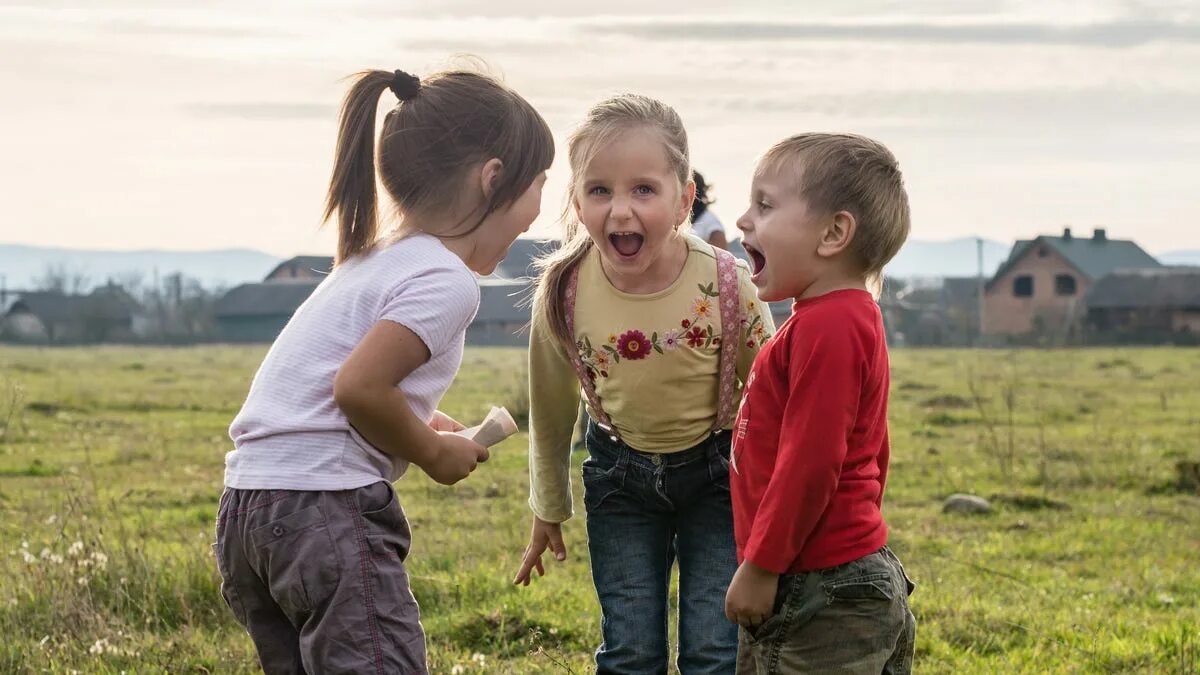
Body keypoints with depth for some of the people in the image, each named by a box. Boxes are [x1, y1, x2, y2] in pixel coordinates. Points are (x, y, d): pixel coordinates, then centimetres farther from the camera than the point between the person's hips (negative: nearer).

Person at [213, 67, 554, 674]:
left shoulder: (374, 263, 21)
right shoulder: (447, 281, -9)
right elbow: (359, 387, -19)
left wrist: (417, 424, 15)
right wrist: (432, 451, -4)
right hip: (324, 505, -10)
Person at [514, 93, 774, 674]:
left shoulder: (724, 284, -24)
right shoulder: (563, 292, -19)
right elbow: (551, 408, -1)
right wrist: (548, 512, 11)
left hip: (717, 473, -1)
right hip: (620, 475, 2)